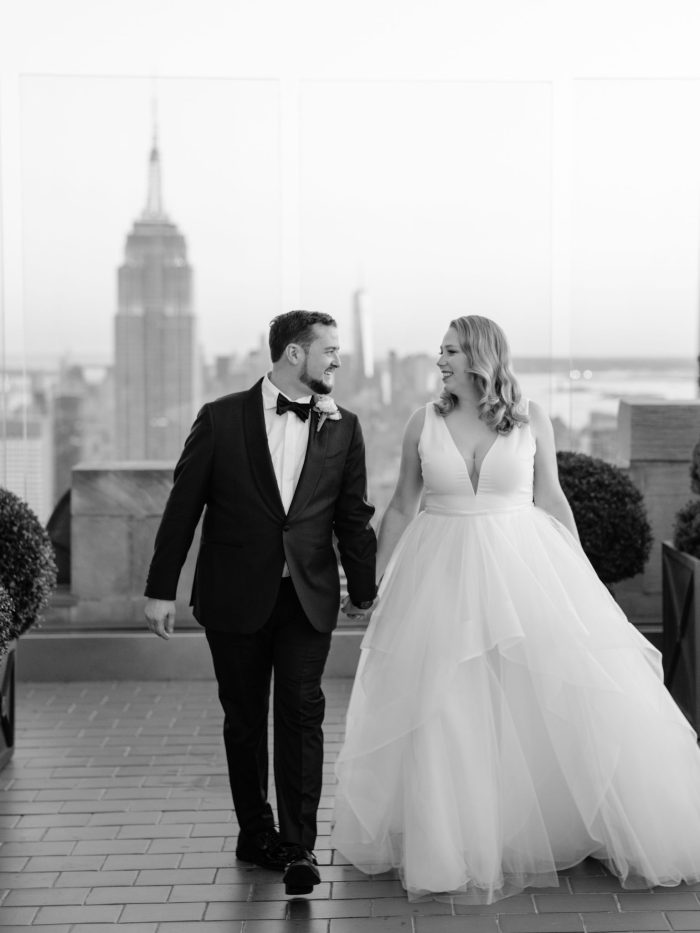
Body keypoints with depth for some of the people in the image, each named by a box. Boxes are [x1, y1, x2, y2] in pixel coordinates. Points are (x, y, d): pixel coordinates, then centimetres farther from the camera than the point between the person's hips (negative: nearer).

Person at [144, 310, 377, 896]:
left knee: (302, 712, -7)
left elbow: (353, 516, 10)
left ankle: (298, 847, -2)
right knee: (244, 718, 11)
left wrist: (363, 589, 15)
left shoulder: (342, 428, 3)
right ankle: (256, 832, 27)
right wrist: (162, 589, -3)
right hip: (234, 596, 0)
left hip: (308, 597, 1)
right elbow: (183, 507, -2)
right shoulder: (221, 419, -3)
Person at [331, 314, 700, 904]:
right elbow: (401, 508, 8)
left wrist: (579, 574, 6)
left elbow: (551, 498, 7)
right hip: (442, 576, 1)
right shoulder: (424, 424, 1)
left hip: (522, 568, 0)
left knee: (571, 691, 1)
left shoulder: (531, 419, 0)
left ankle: (631, 832, 22)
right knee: (444, 716, 3)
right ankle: (454, 849, 20)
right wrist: (375, 581, 8)